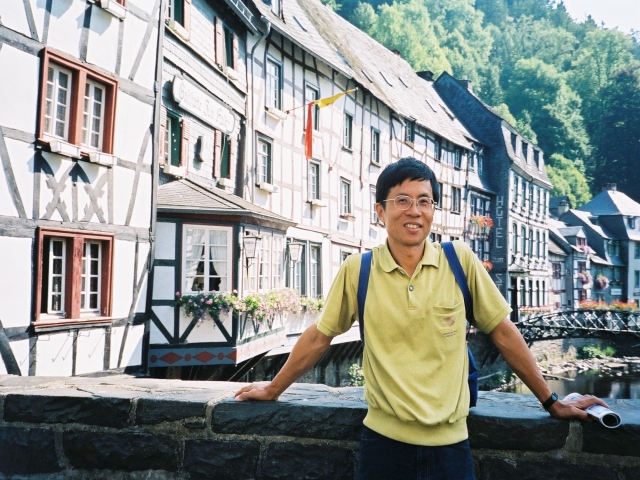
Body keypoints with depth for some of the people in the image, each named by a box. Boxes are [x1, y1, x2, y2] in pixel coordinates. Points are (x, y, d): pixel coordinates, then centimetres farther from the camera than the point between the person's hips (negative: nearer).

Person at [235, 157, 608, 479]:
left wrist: (551, 402, 7)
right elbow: (319, 337, 7)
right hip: (384, 441, 0)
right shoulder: (357, 270, -4)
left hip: (449, 443, 0)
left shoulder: (461, 260, -4)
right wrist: (274, 389, 14)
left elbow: (504, 334, 3)